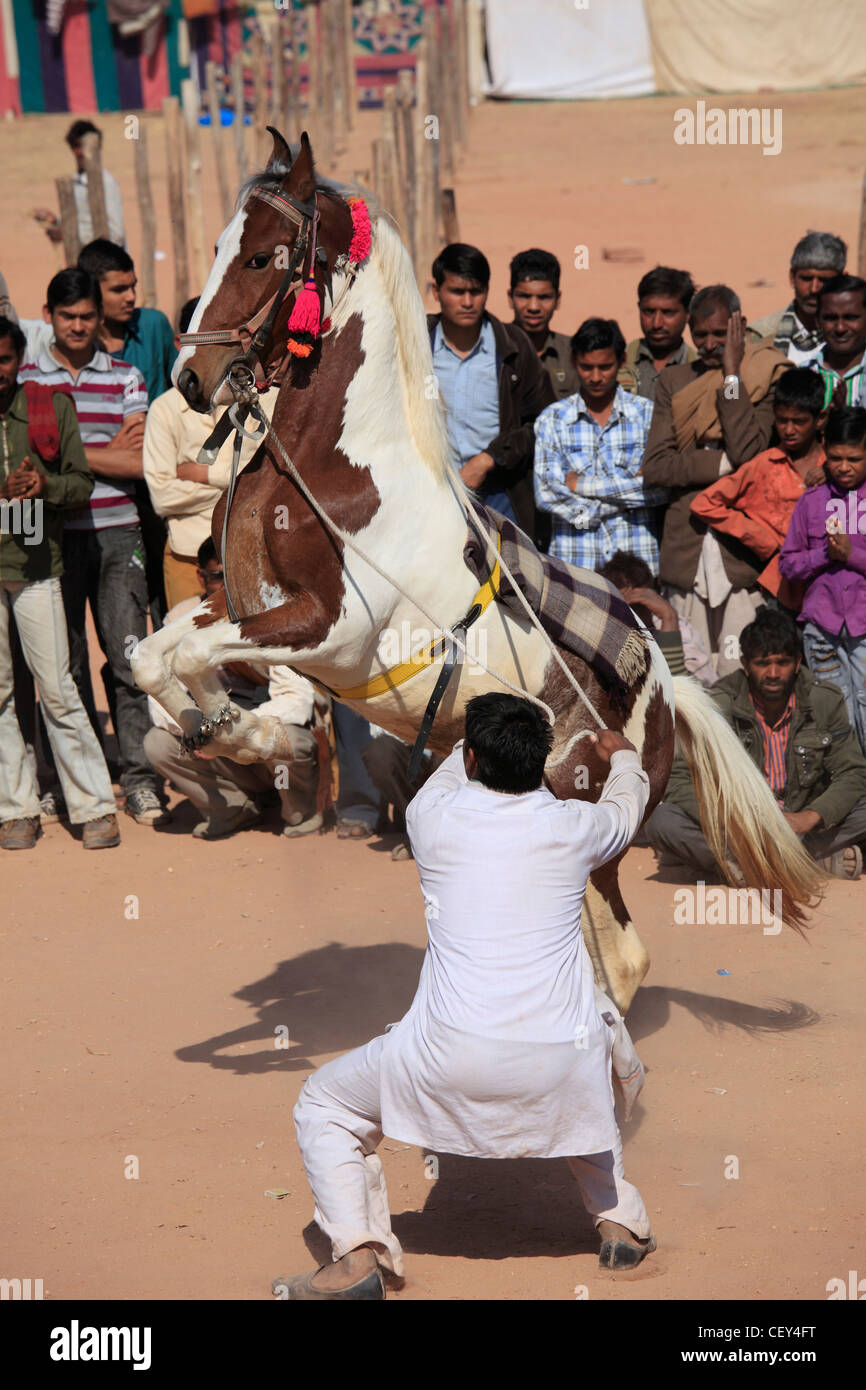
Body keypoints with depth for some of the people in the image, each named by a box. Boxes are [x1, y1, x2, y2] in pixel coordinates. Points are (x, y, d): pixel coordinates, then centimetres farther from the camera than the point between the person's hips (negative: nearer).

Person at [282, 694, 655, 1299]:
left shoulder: (433, 818, 3)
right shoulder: (573, 825, 6)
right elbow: (626, 810, 32)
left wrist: (480, 741, 52)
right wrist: (623, 755, 55)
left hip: (453, 1059, -3)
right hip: (560, 1064, 3)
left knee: (325, 1106, 18)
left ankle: (357, 1257, 3)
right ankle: (623, 1223, 36)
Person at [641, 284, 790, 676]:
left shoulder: (766, 379, 3)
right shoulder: (674, 382, 13)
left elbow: (748, 450, -13)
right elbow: (654, 467, 2)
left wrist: (731, 376, -10)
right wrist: (725, 463, -8)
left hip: (742, 546, -3)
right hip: (687, 551, 3)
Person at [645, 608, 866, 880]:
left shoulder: (826, 700, -5)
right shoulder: (716, 707, -10)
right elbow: (680, 781, -13)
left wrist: (810, 817, -24)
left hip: (800, 824, 1)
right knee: (661, 822, -29)